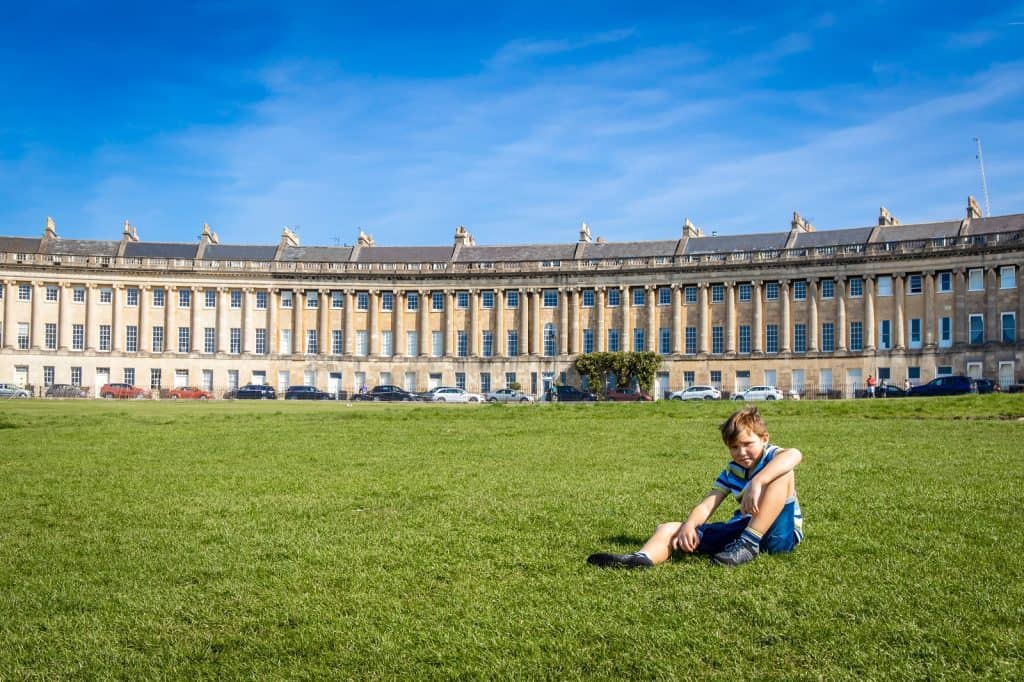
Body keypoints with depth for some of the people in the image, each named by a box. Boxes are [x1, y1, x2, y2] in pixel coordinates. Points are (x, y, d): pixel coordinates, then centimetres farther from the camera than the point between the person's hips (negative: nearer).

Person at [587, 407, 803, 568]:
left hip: (779, 532, -5)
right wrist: (689, 526, -21)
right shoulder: (732, 471, 12)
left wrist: (757, 483, -44)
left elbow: (794, 454, -31)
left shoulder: (772, 457, -4)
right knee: (667, 530, -7)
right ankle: (642, 558, -43)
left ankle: (748, 544, -30)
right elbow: (706, 506, 2)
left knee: (783, 474, -28)